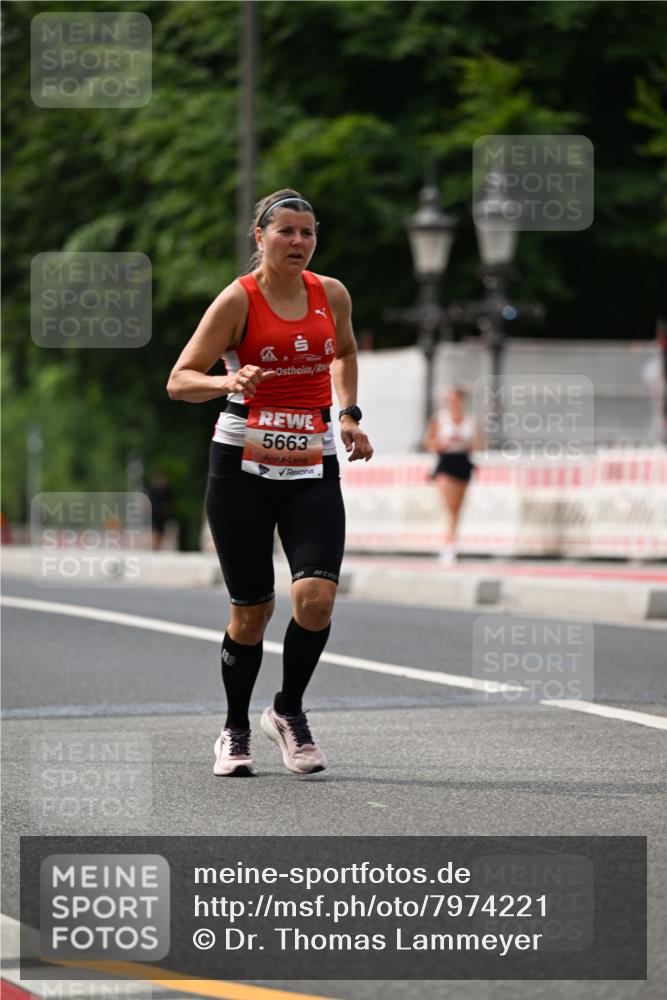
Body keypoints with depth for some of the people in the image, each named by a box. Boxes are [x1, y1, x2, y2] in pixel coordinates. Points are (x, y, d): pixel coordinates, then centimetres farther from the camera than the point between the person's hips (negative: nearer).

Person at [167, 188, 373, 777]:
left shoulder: (332, 294, 5)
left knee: (316, 597, -16)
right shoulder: (238, 300, -6)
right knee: (252, 607, 1)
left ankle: (289, 711, 8)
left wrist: (349, 415, 15)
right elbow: (179, 381, -8)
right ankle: (235, 730, 23)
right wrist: (227, 382, -27)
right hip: (244, 463, -2)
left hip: (313, 468, 3)